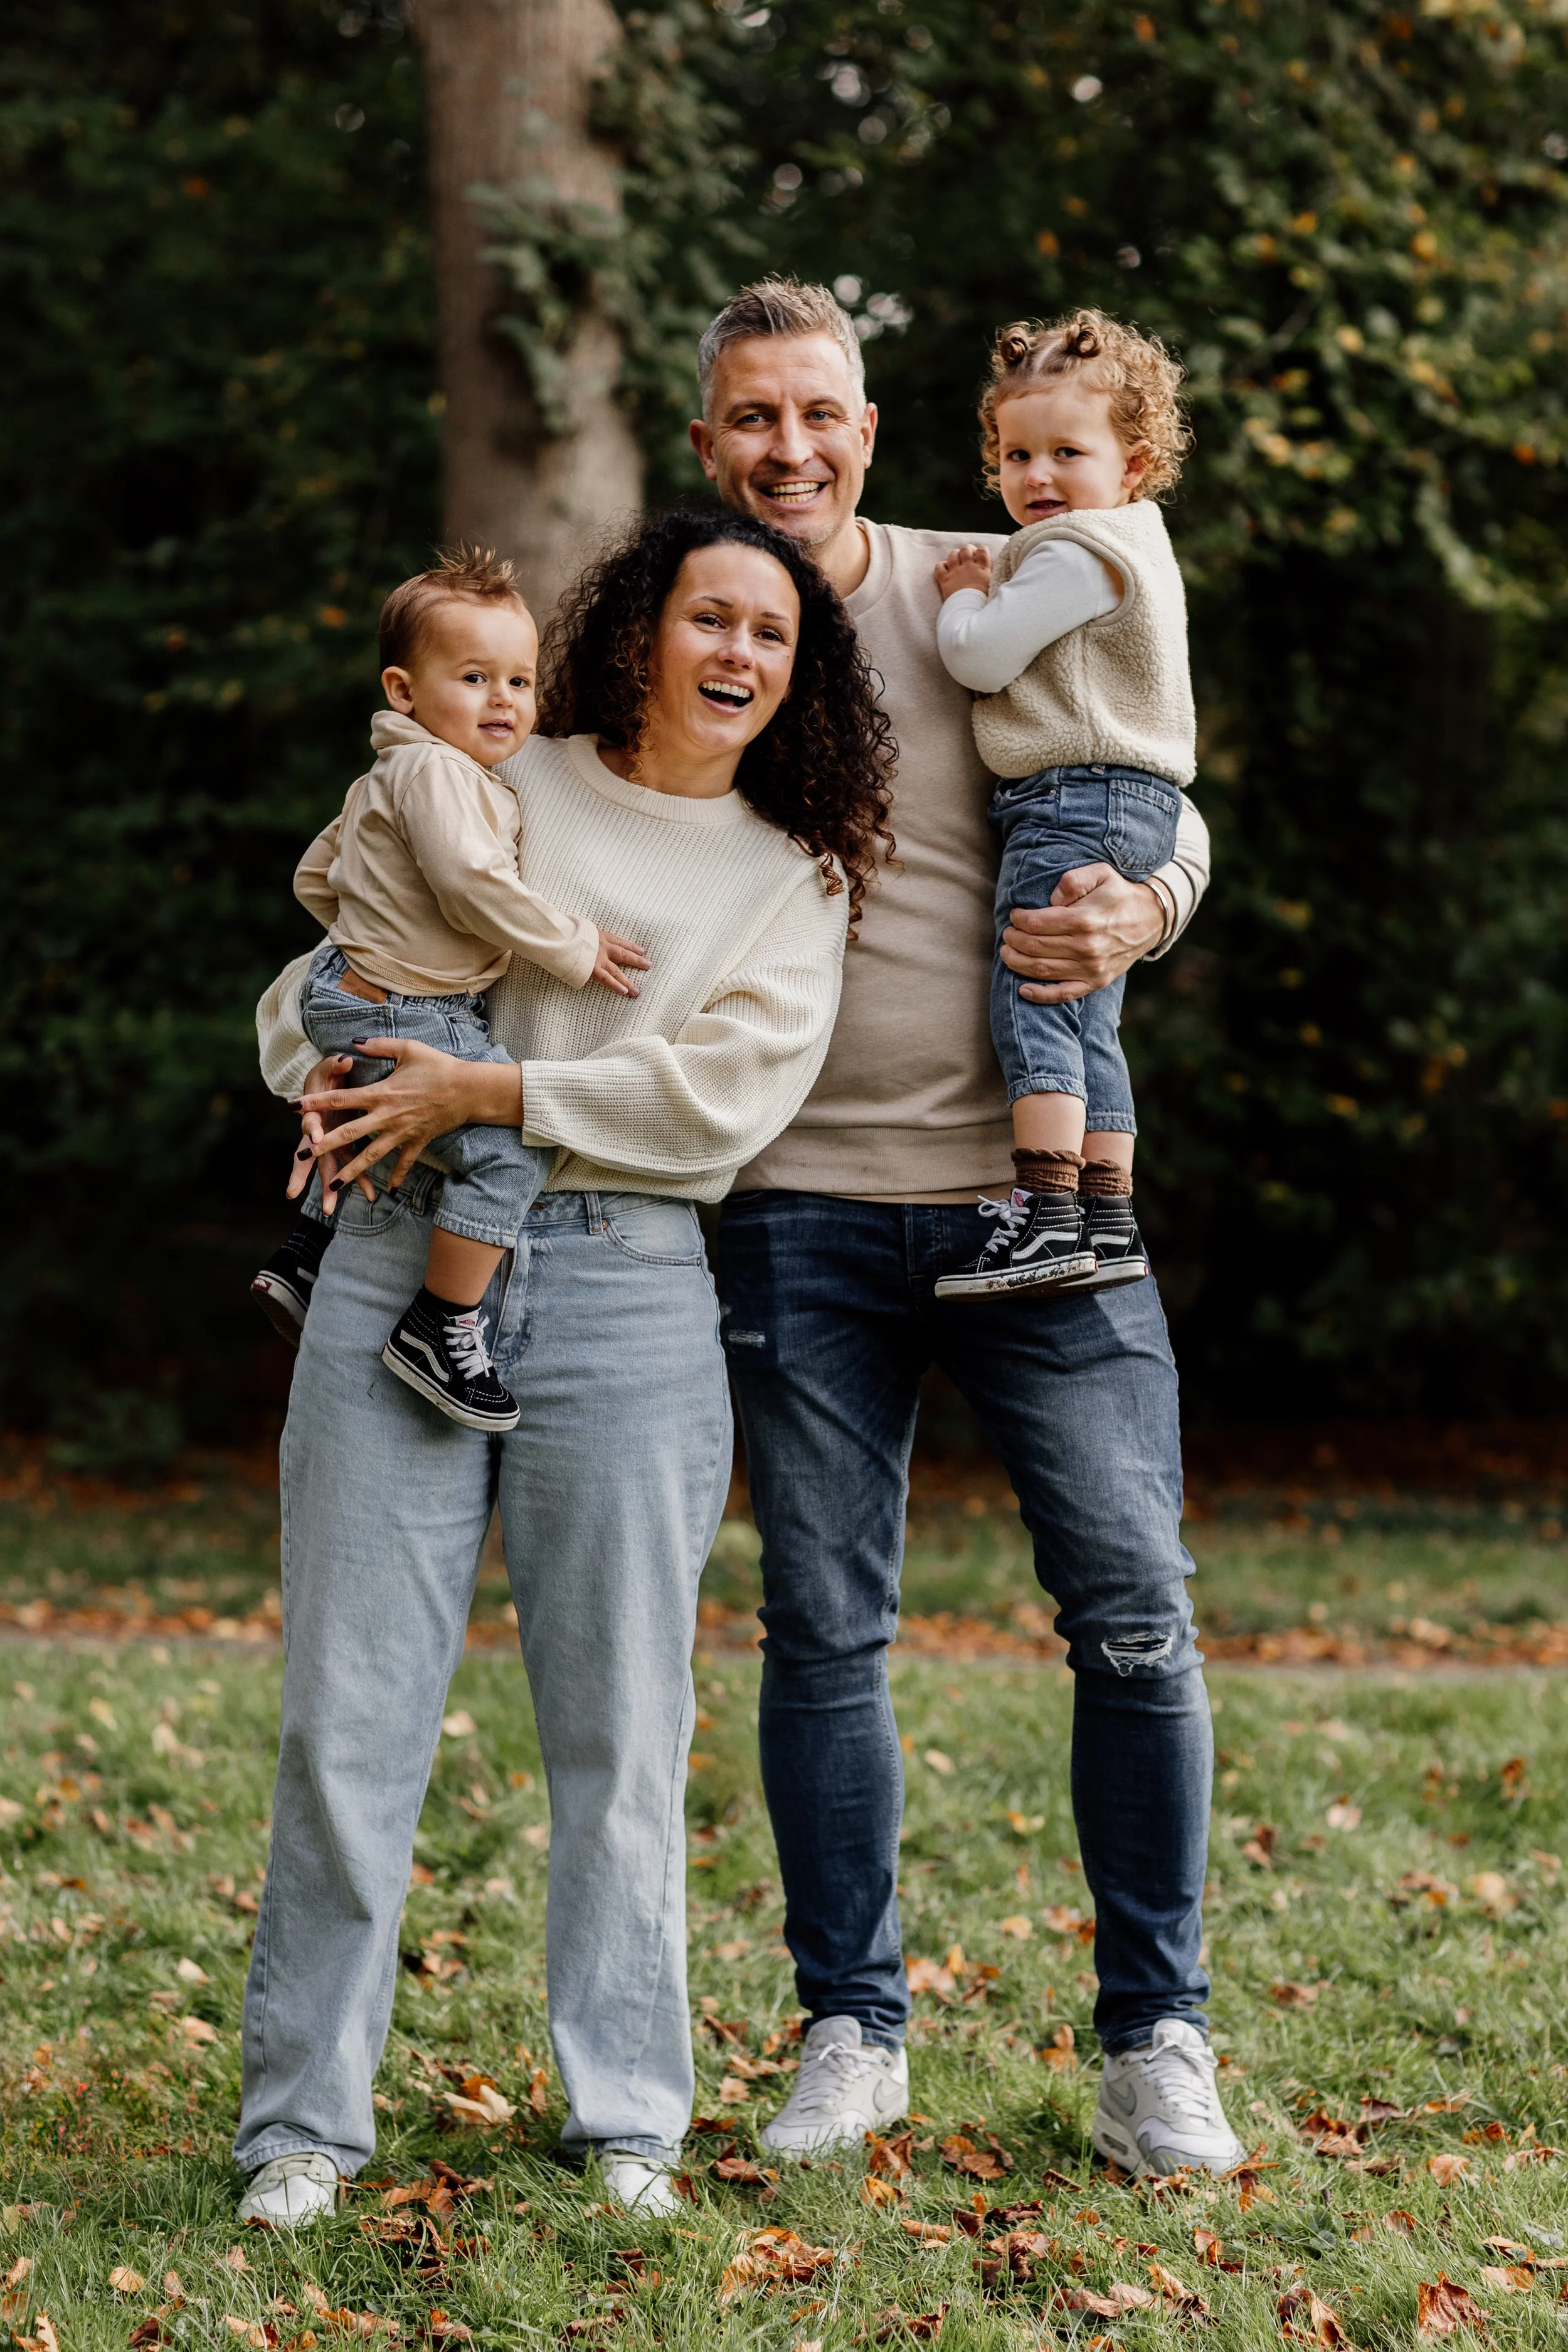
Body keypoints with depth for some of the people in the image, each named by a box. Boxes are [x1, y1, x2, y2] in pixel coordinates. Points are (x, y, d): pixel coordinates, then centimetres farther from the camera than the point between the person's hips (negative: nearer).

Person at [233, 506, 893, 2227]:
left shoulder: (793, 877, 10)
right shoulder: (493, 791, 13)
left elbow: (724, 1088, -6)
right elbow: (325, 972, 19)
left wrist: (489, 1094, -11)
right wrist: (336, 1080, -3)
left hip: (627, 1294, 0)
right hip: (400, 1263, 0)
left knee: (619, 1725, 3)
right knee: (349, 1709, -1)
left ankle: (627, 2115, 16)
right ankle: (305, 2115, 9)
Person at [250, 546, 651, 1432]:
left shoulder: (386, 779, 17)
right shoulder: (436, 772, -17)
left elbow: (316, 876, 24)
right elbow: (472, 884, -27)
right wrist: (573, 946, -18)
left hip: (354, 993, 11)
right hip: (400, 1016, -11)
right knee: (511, 1150, -19)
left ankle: (306, 1259, 41)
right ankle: (441, 1328, -15)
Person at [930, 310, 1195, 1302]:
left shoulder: (1076, 553, -12)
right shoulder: (1130, 549, 21)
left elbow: (982, 657, -15)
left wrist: (964, 597, 4)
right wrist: (986, 593, 15)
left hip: (1076, 798, -11)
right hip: (1124, 806, 11)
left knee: (1033, 999, -14)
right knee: (1087, 1018, 12)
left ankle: (1048, 1216, -19)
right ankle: (1108, 1219, 13)